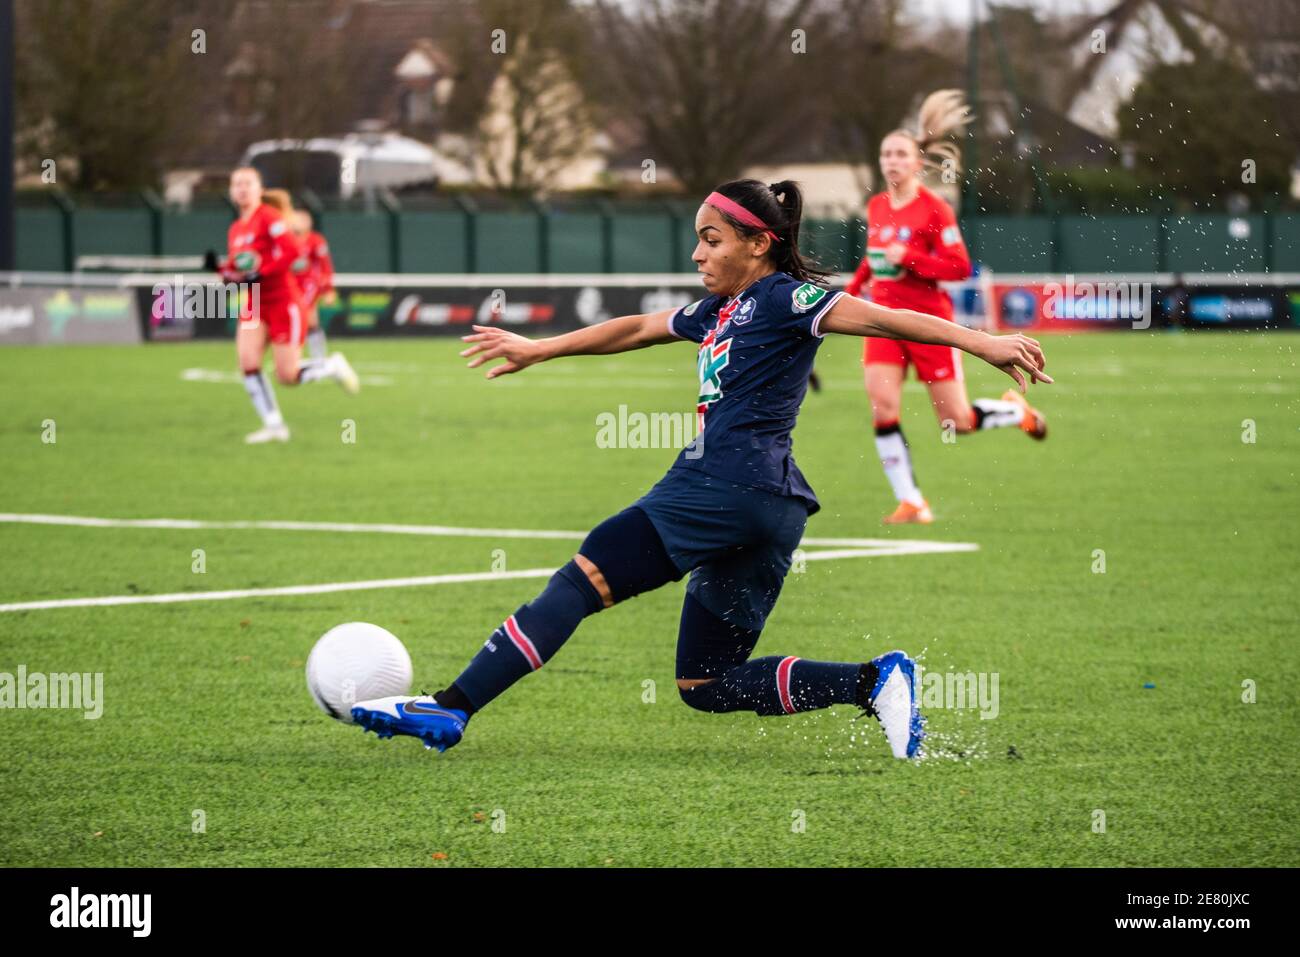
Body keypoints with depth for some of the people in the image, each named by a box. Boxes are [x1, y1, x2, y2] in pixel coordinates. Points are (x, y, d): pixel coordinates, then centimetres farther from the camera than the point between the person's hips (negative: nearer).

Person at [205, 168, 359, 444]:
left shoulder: (269, 217, -11)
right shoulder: (235, 230, 12)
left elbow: (290, 251, -23)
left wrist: (260, 274, -25)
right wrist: (219, 266, -3)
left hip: (283, 302, -7)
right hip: (254, 305, 7)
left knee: (288, 376, -7)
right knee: (247, 362, -15)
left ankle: (333, 366, 22)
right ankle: (274, 426, -6)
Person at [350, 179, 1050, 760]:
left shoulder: (782, 296, -2)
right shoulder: (721, 311, 24)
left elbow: (875, 317, -12)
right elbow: (636, 330, 35)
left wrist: (980, 342, -22)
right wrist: (537, 350, 42)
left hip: (728, 483, -10)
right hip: (768, 510, 10)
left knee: (581, 580, -11)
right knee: (705, 684, 10)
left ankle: (452, 708, -15)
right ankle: (875, 681, -1)